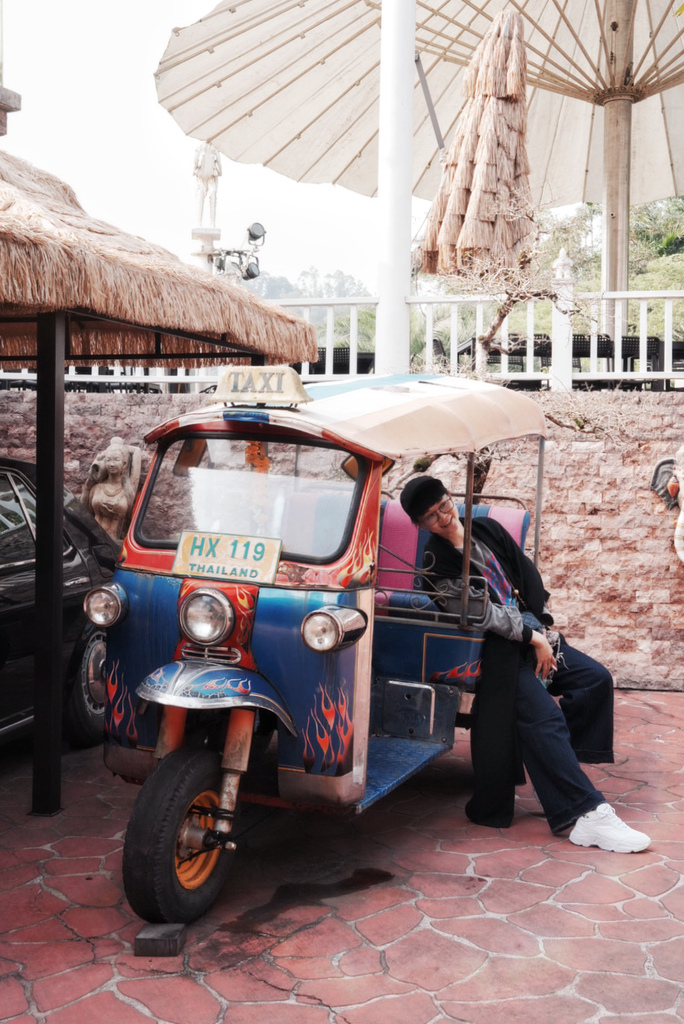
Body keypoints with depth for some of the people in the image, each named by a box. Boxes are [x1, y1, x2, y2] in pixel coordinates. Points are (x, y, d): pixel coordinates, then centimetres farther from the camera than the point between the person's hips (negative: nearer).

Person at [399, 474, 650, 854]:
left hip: (533, 631, 8)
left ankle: (559, 760, 9)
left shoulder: (487, 529, 9)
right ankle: (586, 815, -21)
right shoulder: (437, 562, -10)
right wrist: (533, 637, -17)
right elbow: (479, 612, -17)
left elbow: (528, 573, 12)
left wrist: (544, 626, 2)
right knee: (544, 717, -20)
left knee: (596, 678, 0)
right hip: (499, 650, -8)